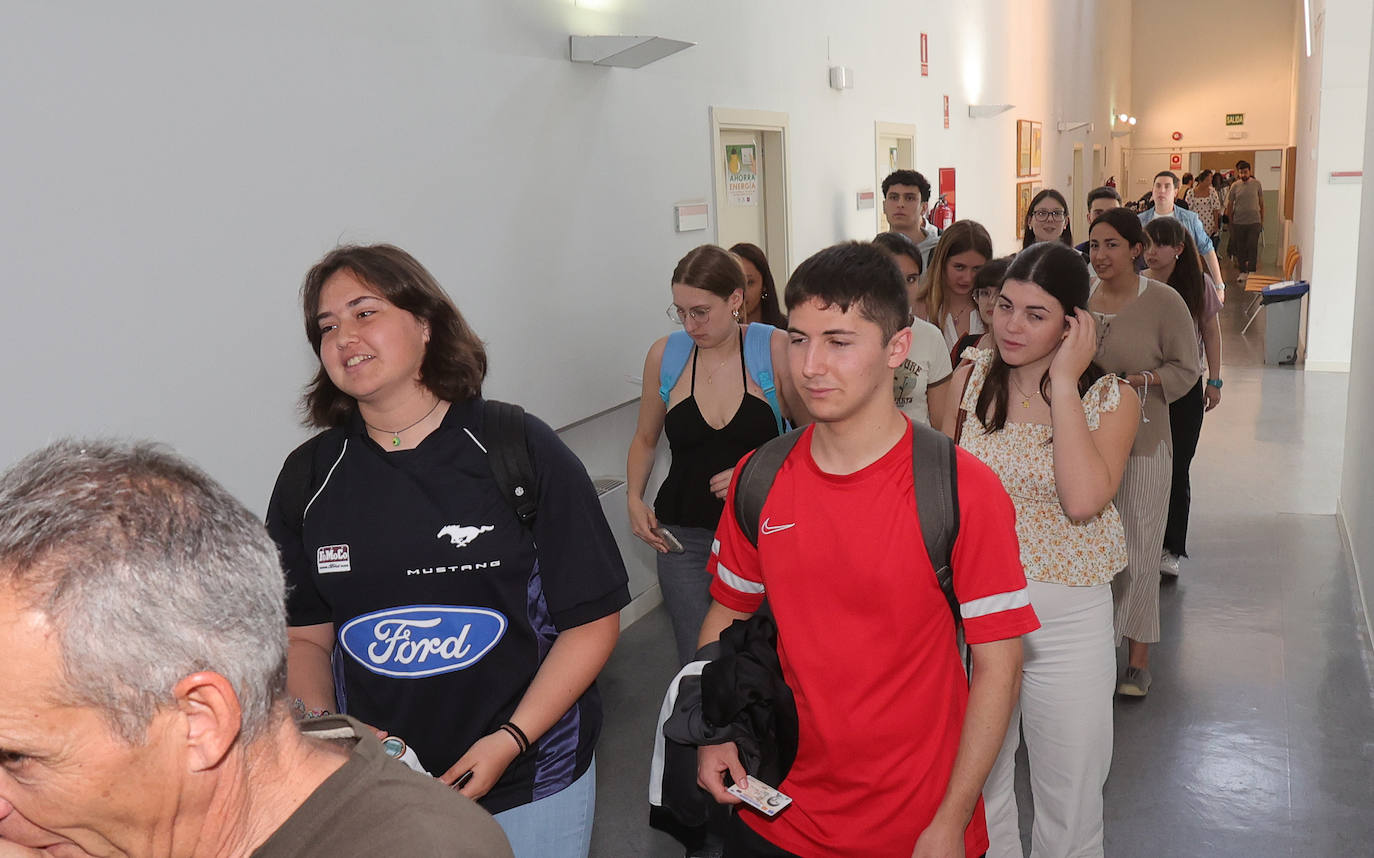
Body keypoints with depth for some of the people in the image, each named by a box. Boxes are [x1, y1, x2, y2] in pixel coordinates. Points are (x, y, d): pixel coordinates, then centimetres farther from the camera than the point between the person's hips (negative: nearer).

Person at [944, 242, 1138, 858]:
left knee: (1068, 806, 14)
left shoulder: (1111, 401, -8)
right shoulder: (972, 378, -1)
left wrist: (1064, 382, -21)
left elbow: (1082, 499, -25)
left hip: (1067, 622, -2)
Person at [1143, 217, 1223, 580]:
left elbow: (1211, 332, 6)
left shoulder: (1198, 284, -3)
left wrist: (1214, 380, 5)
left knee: (1176, 469, 4)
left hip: (1185, 389, 0)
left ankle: (1170, 549, 14)